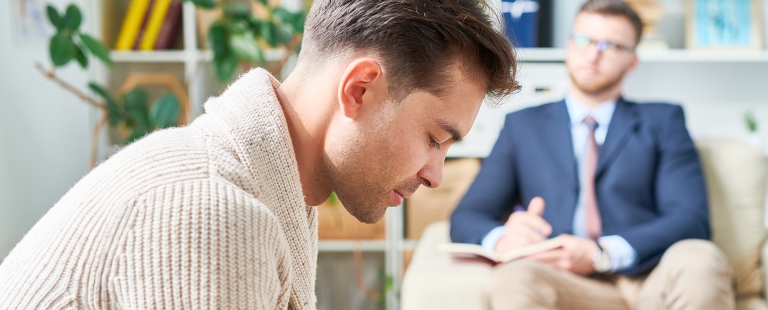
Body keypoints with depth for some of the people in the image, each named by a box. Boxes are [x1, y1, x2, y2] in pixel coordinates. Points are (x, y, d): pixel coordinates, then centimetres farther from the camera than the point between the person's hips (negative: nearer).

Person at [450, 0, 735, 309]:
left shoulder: (662, 121, 18)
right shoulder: (523, 125, 21)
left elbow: (691, 221, 3)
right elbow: (466, 218, 11)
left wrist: (601, 254, -15)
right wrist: (502, 239, -15)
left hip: (651, 283, 1)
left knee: (700, 259, -34)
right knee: (514, 279, -36)